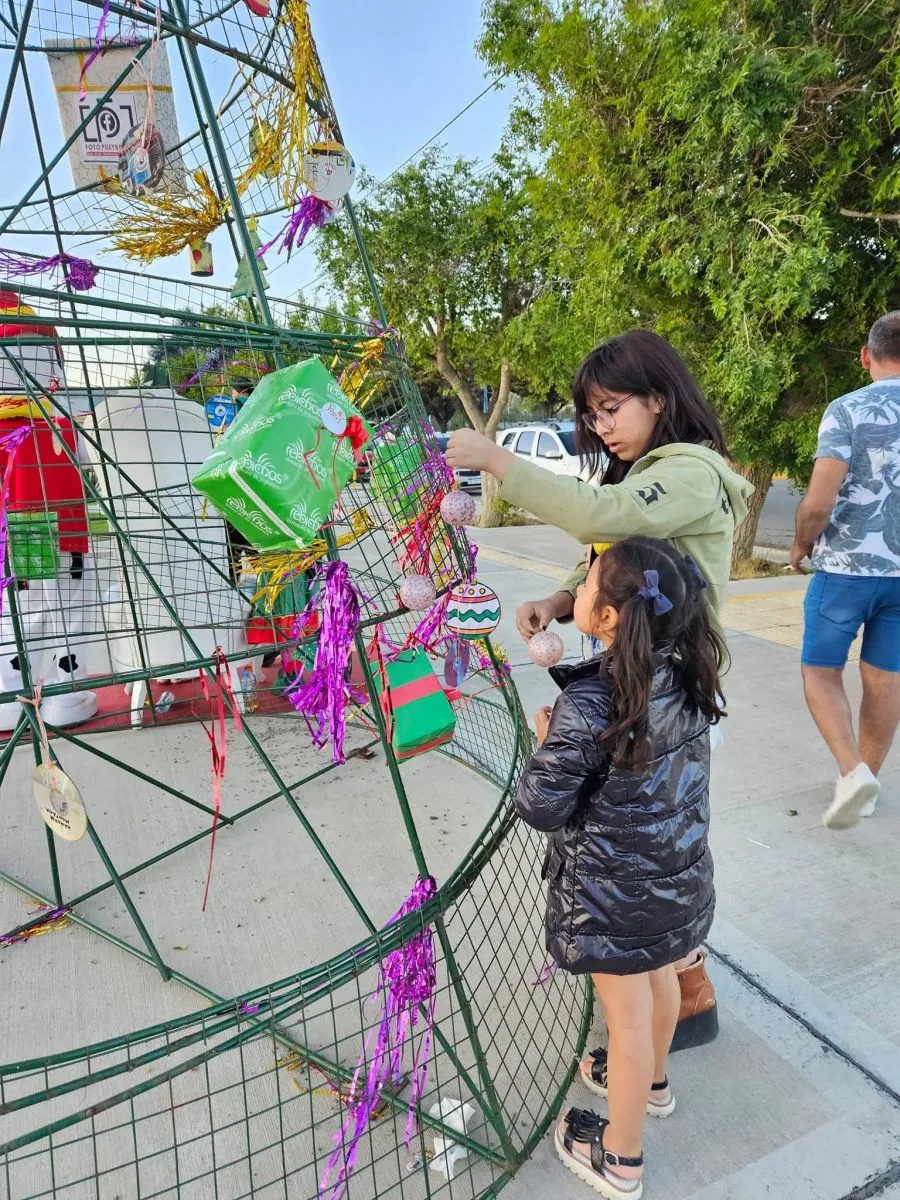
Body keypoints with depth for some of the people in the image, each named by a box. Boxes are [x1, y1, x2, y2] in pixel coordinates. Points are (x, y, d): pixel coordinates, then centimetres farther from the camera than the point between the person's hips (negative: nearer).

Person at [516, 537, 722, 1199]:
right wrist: (567, 668, 6)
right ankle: (652, 1081, 58)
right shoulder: (686, 673, -10)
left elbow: (541, 807, -23)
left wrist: (545, 738, -8)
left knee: (628, 1014, 12)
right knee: (659, 975, 29)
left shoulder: (588, 703, -31)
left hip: (616, 891, -7)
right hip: (679, 872, 7)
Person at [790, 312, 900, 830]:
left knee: (821, 670, 12)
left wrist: (802, 546, 2)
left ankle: (853, 771, -4)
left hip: (846, 566, -4)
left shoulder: (848, 410, -10)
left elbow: (818, 503, -17)